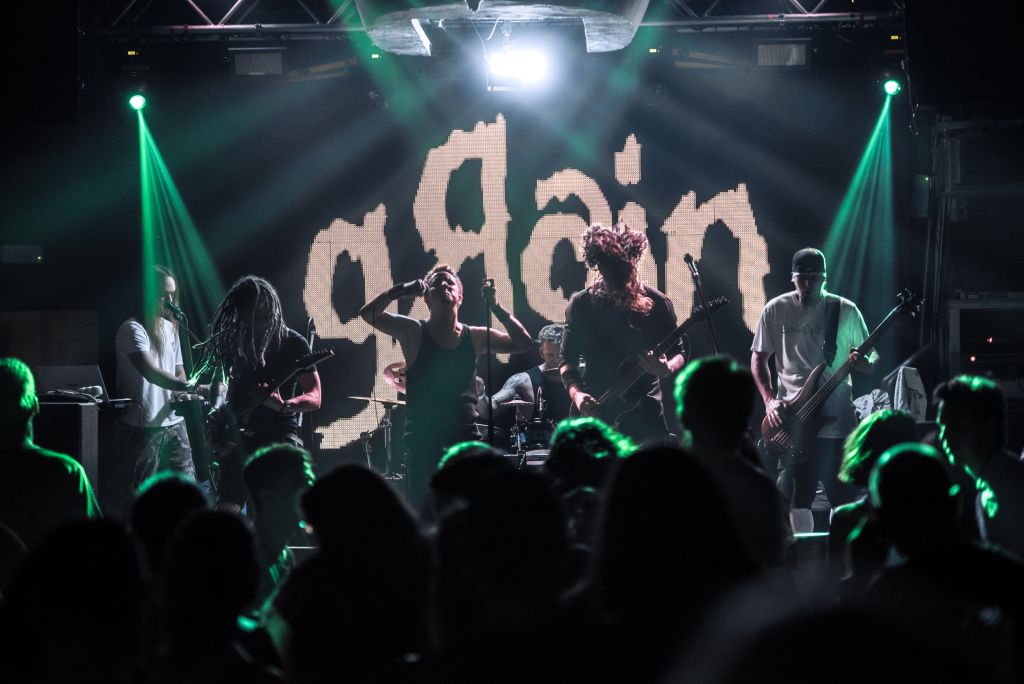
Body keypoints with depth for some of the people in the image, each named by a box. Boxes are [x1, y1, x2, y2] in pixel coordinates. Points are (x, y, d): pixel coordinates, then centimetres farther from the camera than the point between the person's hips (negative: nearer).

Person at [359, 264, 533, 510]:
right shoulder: (414, 333, 1)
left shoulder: (475, 337, 9)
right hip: (424, 445, -2)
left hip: (466, 441, 2)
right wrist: (398, 291, -23)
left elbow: (523, 343, 3)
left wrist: (495, 308, -6)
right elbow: (368, 314, -11)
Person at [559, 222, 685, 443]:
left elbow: (678, 354, 6)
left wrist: (667, 369, -17)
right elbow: (567, 359, 7)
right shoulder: (581, 305, 2)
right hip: (596, 412, 1)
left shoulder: (656, 304, 0)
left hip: (646, 413, -1)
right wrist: (576, 393, -11)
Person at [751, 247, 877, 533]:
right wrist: (770, 400, -5)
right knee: (797, 499, 1)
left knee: (844, 498, 1)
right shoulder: (776, 310, 4)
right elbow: (758, 358, 9)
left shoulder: (846, 311, 2)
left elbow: (872, 356, 8)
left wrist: (866, 362, -17)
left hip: (836, 420, 0)